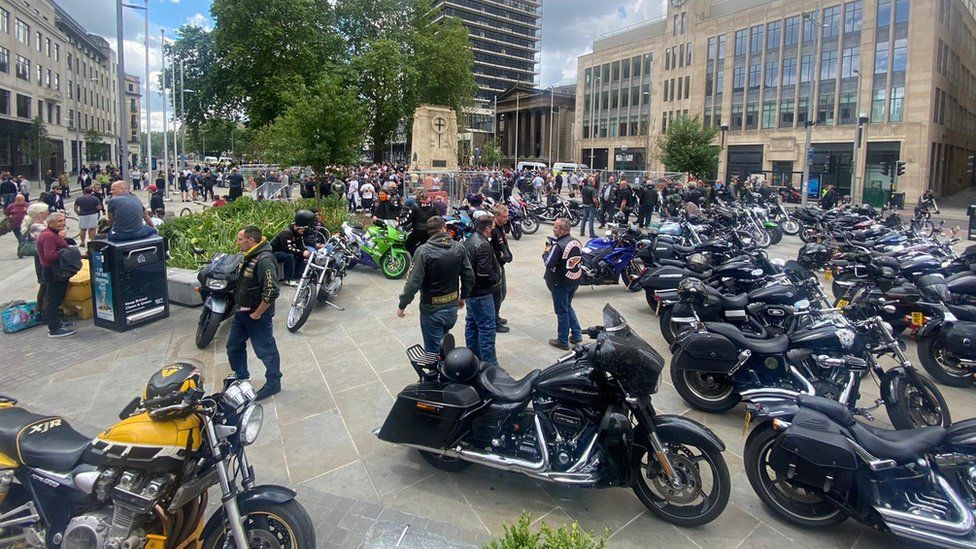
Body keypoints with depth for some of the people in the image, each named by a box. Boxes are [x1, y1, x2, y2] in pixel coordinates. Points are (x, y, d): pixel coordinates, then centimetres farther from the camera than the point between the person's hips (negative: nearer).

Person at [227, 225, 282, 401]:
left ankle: (273, 383, 20)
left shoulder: (264, 260, -25)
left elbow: (272, 291, -32)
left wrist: (257, 314, -22)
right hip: (243, 312, 10)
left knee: (265, 350, 4)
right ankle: (241, 376, 39)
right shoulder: (250, 257, 7)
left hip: (257, 315, -10)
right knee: (234, 346, 21)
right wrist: (241, 308, 17)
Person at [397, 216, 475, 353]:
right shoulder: (459, 248, -5)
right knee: (444, 344, 26)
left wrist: (402, 305, -8)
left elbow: (414, 282, -20)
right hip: (452, 307, 5)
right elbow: (469, 276, 0)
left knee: (433, 352, 9)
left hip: (432, 310, -4)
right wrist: (463, 296, 16)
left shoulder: (423, 251, -18)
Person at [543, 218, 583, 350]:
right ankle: (577, 334, 27)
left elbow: (549, 263, -24)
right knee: (568, 307, 25)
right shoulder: (577, 242, 2)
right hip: (575, 280, 8)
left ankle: (562, 341, 16)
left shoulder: (558, 246, -23)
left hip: (561, 283, -7)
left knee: (562, 312, 5)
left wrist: (547, 251, -4)